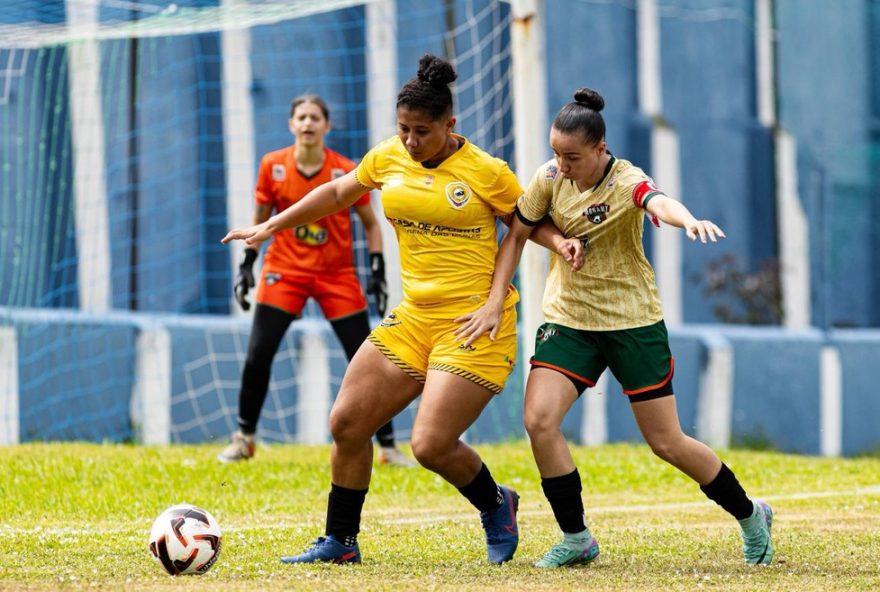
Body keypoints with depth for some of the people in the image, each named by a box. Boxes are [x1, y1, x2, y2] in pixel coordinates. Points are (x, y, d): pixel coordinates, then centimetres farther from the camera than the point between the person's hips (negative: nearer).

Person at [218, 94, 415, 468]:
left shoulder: (347, 171, -8)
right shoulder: (273, 167, -4)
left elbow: (370, 223, 2)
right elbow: (260, 219, 9)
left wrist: (378, 273, -6)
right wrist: (247, 264, 2)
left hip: (337, 275, -1)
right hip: (284, 269, 1)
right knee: (258, 355, -9)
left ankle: (387, 446, 6)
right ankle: (245, 439, 10)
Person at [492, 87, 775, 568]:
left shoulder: (627, 182, -20)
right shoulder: (550, 178, -7)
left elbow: (659, 203, -43)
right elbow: (517, 235, 6)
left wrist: (688, 220, -66)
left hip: (632, 321, -4)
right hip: (567, 319, 4)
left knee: (667, 442, 1)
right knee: (538, 420, -17)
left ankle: (750, 515, 26)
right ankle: (576, 540, -2)